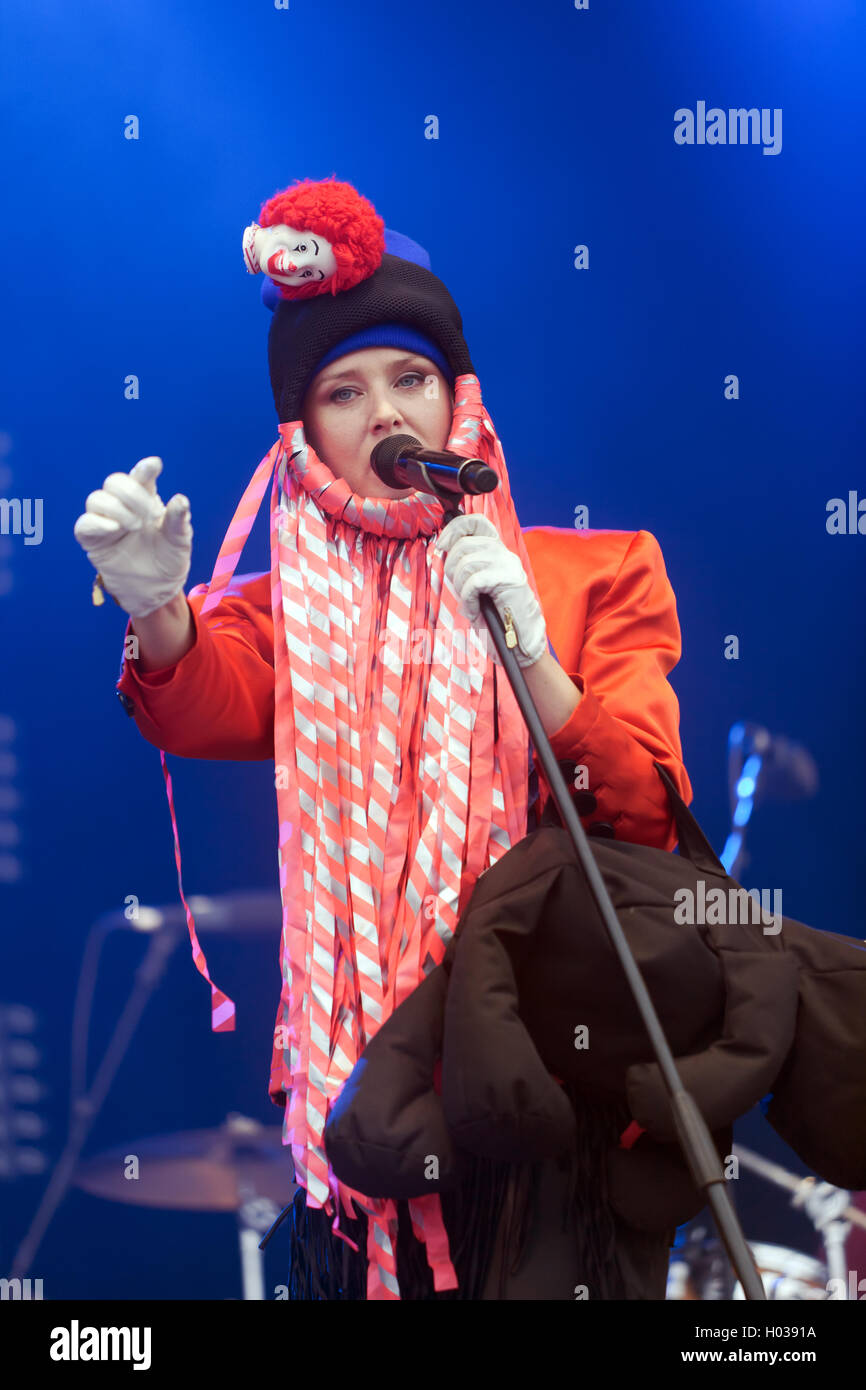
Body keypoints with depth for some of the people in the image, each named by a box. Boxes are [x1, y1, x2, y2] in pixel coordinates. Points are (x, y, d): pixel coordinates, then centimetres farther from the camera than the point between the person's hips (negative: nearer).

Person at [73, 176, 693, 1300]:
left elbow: (650, 812, -7)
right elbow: (208, 706, -16)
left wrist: (530, 658, -20)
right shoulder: (293, 605, 7)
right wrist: (157, 613, -37)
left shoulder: (588, 577, 5)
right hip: (362, 1070, 1)